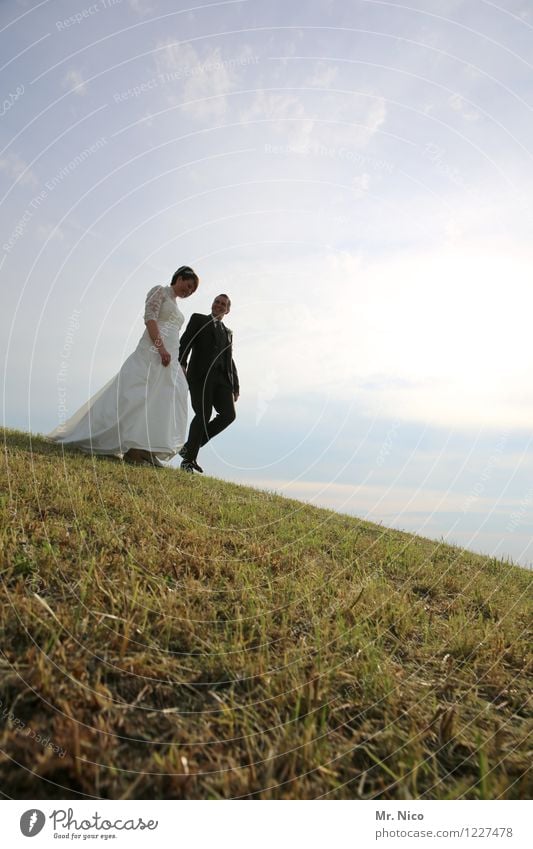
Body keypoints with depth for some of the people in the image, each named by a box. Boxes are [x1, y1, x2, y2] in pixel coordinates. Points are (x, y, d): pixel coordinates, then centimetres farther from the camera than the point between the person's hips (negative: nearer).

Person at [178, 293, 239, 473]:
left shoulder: (228, 332, 31)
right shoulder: (198, 319, 16)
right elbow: (185, 342, 0)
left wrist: (235, 387, 15)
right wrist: (181, 364, -18)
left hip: (221, 377, 5)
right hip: (200, 374, -5)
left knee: (228, 414, -13)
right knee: (203, 415, -15)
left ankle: (189, 447, -1)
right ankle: (188, 459, -4)